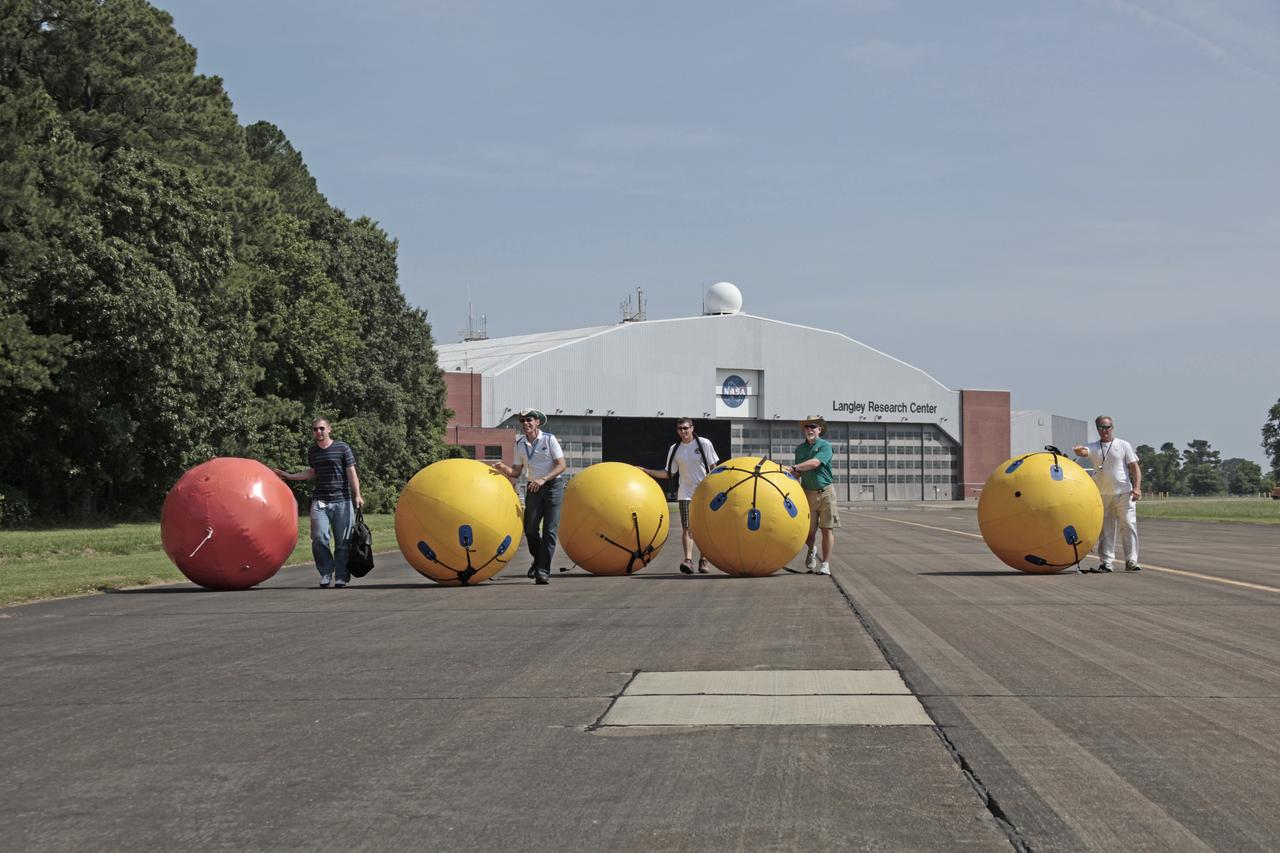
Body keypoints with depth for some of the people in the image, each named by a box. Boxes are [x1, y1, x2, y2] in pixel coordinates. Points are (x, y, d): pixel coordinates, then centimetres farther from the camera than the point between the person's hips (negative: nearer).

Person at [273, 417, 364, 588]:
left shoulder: (342, 448, 0)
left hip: (341, 500, -3)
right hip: (320, 501, 3)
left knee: (343, 541, -3)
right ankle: (326, 572, 5)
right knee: (319, 538, -11)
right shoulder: (312, 451, 13)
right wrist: (288, 475, 27)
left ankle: (341, 577, 6)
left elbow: (351, 473, -1)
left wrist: (357, 495, -11)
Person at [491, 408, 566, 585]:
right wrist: (503, 467, -12)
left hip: (553, 486, -4)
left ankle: (542, 571, -11)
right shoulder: (520, 444, 5)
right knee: (530, 529, 1)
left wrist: (543, 479, -23)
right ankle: (538, 560, 28)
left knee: (549, 530, -10)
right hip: (533, 488, 4)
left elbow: (561, 466, -11)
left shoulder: (549, 439, -8)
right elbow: (516, 472, 9)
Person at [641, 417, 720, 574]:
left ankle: (703, 560, 12)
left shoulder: (704, 443, -3)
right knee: (687, 527, -11)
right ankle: (688, 560, -21)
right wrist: (646, 471, 1)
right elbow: (668, 474, 9)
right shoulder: (674, 449, 5)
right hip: (685, 494, 1)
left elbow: (713, 467, 1)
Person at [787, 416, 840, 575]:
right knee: (808, 530, 2)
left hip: (825, 491, -3)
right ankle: (811, 550, 35)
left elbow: (815, 463, -21)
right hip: (807, 492, 4)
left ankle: (825, 564, 0)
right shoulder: (800, 448, 10)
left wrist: (794, 467, -26)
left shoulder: (825, 446, -5)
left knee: (827, 529, -4)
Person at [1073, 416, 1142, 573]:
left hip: (1124, 493, -2)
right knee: (1105, 529, 6)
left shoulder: (1123, 445, 5)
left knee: (1130, 525, -7)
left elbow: (1135, 467, 2)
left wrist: (1137, 487, -11)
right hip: (1102, 494, 2)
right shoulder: (1093, 447, 9)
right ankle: (1105, 562, 10)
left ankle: (1131, 561, -4)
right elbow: (1084, 451, -13)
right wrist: (1078, 450, -38)